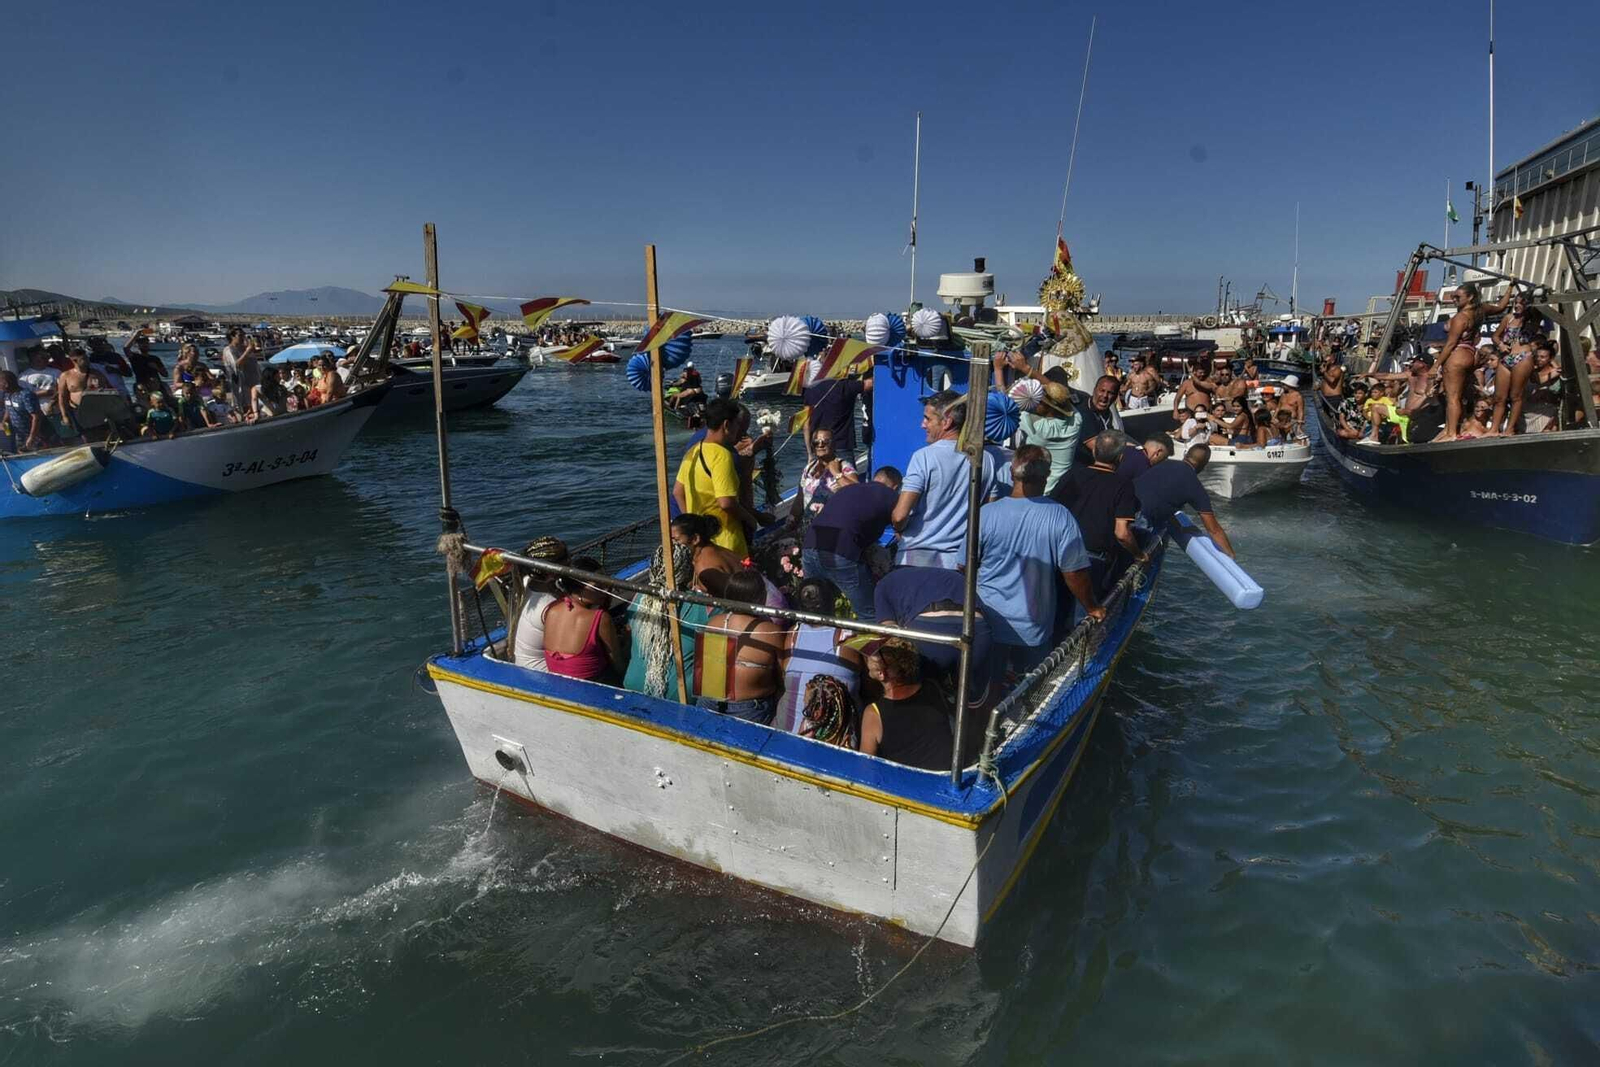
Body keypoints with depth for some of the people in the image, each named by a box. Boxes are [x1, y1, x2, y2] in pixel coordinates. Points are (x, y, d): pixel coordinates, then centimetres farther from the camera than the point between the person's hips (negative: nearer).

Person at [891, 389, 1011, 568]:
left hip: (919, 557, -4)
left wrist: (899, 530, 5)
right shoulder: (987, 458, 3)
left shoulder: (924, 456, -12)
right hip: (962, 560, 5)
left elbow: (900, 516, -16)